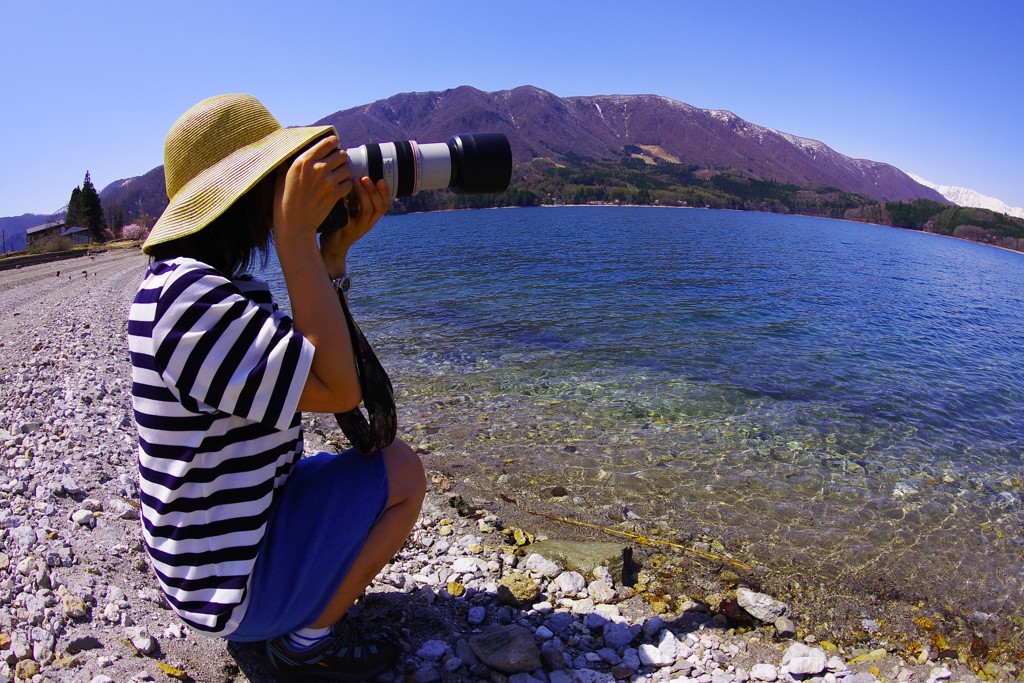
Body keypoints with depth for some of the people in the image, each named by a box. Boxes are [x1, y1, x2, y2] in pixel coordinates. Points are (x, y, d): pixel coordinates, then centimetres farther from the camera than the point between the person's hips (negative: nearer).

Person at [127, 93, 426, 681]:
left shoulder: (210, 281, 3)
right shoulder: (186, 295, -29)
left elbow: (315, 361, 5)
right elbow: (336, 389, -30)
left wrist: (336, 247, -4)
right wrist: (296, 234, -29)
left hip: (232, 528, 9)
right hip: (228, 580, -9)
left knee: (368, 461, 22)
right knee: (401, 470, -9)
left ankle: (309, 609, 17)